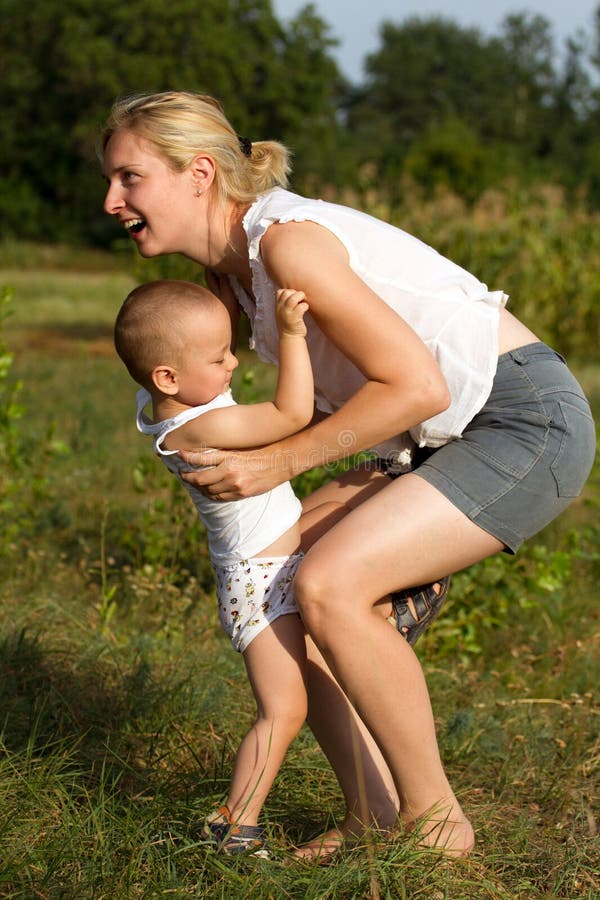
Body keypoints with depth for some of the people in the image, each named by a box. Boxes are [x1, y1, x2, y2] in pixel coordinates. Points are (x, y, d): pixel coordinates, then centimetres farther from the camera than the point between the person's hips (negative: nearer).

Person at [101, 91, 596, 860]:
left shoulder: (289, 239, -21)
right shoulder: (231, 269, 8)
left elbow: (418, 384, -23)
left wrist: (281, 462, -18)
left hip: (529, 422, -10)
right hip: (452, 441, 10)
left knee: (328, 588, -23)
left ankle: (435, 819, -6)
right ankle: (376, 819, 10)